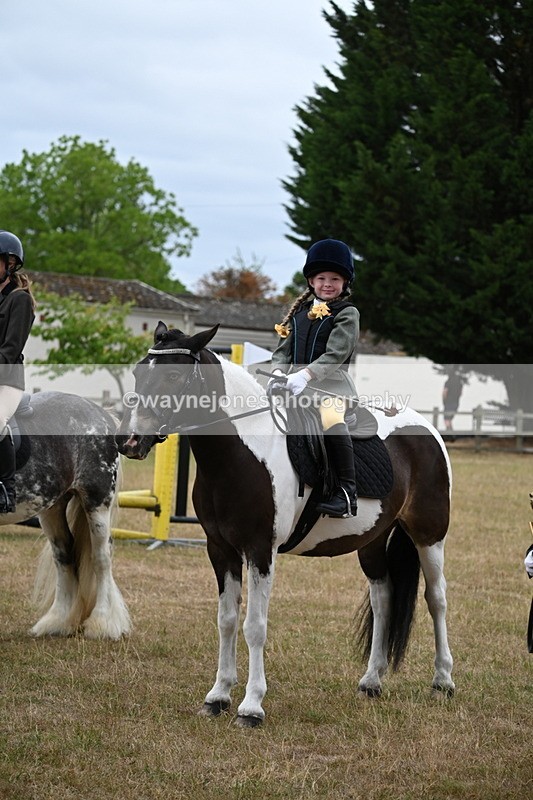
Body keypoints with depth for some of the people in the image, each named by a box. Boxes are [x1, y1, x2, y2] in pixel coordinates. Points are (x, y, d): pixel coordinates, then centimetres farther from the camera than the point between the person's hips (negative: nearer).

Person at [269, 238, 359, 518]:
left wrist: (305, 374, -25)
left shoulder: (347, 313, -1)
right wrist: (278, 372, -8)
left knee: (332, 422, -31)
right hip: (295, 384, 7)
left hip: (331, 383, -7)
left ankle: (346, 493, -29)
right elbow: (283, 348, 14)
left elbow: (336, 354, -13)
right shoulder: (300, 311, 17)